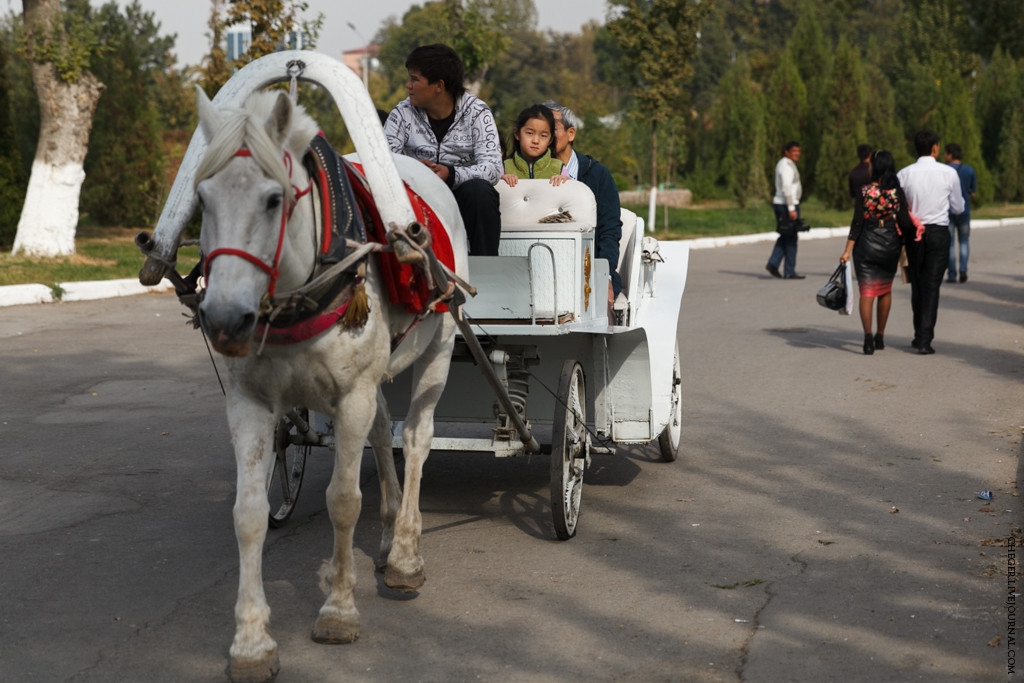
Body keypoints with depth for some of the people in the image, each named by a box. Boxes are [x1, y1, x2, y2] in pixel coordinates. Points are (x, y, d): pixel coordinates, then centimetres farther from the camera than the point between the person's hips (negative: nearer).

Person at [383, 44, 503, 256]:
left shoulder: (476, 112, -6)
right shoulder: (402, 114, -1)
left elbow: (493, 166, -18)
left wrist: (451, 174, -36)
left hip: (464, 198, 0)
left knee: (479, 189, -33)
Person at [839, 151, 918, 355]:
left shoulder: (865, 191, -10)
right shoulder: (897, 192, -6)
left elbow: (857, 223, -10)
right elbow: (905, 223, -9)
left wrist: (848, 250, -6)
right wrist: (917, 225, 13)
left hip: (867, 244, -3)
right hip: (890, 246, 3)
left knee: (867, 291, -1)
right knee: (885, 290, 18)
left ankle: (868, 337, -16)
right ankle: (880, 336, 25)